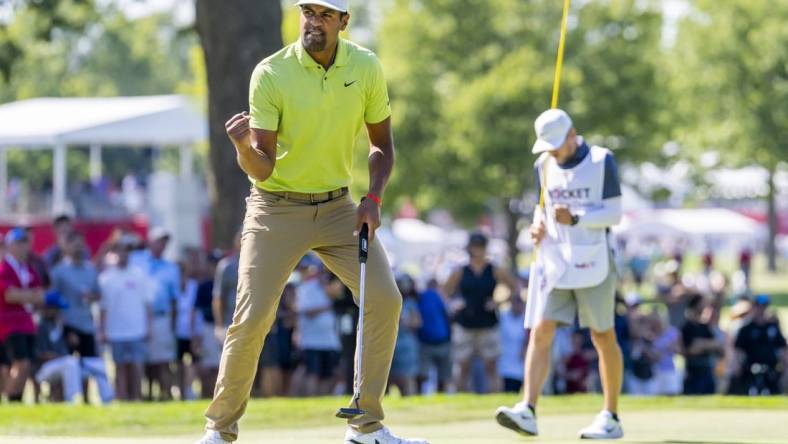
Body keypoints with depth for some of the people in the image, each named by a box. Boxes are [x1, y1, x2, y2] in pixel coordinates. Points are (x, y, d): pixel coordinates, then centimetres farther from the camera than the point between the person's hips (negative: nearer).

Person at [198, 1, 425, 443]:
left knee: (385, 299, -9)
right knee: (253, 317, -11)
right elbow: (262, 170, -18)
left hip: (338, 207, 3)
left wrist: (374, 198, -7)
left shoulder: (366, 68, -5)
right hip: (276, 208, -3)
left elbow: (382, 143, 8)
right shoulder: (271, 74, -16)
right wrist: (244, 146, -40)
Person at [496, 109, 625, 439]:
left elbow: (614, 214, -9)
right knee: (540, 332, -10)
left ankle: (611, 418, 12)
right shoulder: (544, 165, 9)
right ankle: (528, 411, -19)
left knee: (603, 338, 3)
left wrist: (575, 219, -23)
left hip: (592, 263, -4)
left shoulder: (602, 161, -6)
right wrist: (539, 225, -2)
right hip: (554, 262, 4)